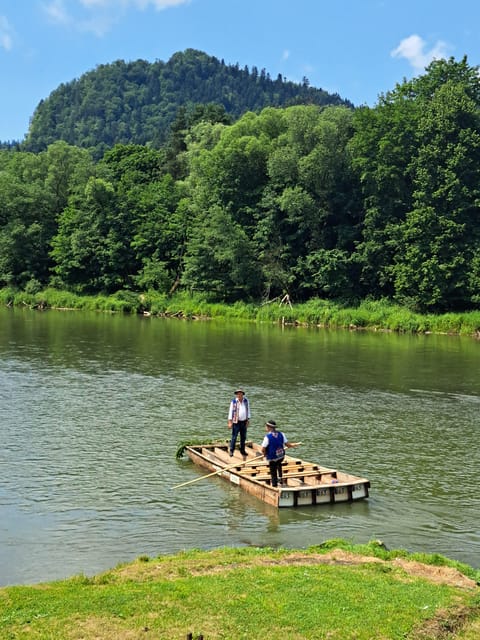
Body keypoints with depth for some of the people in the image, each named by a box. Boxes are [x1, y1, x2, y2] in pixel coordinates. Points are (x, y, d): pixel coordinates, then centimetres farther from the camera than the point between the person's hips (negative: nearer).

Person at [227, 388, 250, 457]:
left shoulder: (246, 401, 1)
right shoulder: (233, 401, -10)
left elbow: (248, 410, 9)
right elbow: (231, 412, -8)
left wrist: (248, 420, 5)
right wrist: (230, 422, -11)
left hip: (244, 422, 4)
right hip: (236, 422, -4)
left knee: (243, 437, 11)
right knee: (234, 437, -3)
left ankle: (242, 450, 22)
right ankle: (231, 451, 4)